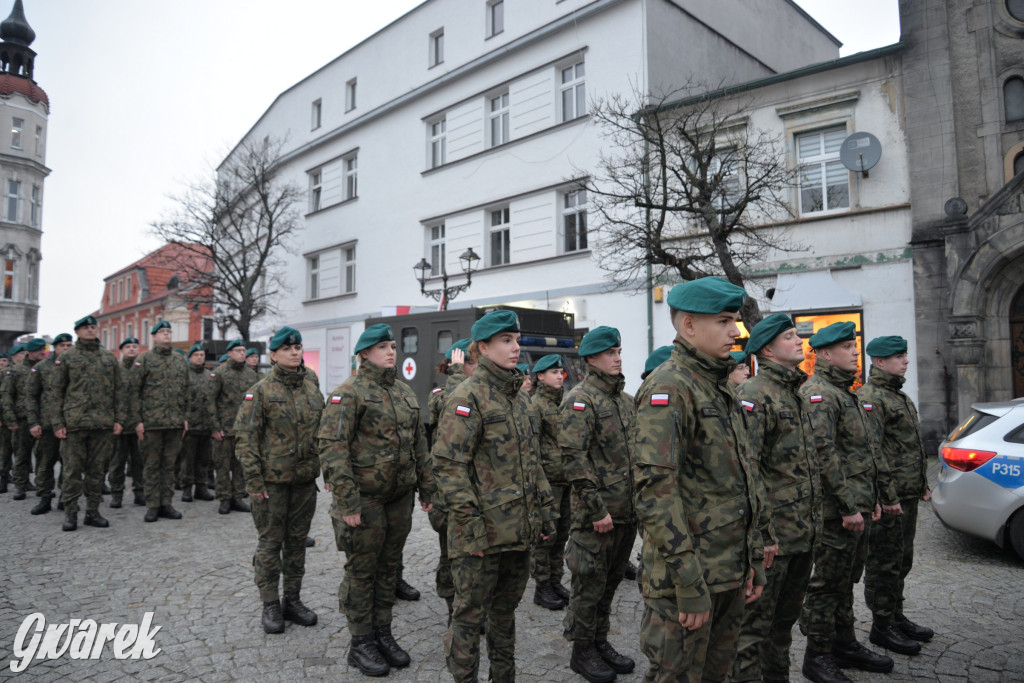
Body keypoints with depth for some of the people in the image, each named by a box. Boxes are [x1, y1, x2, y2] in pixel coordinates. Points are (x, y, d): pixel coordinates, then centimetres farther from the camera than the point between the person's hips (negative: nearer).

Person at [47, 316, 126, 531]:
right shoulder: (66, 358, 5)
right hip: (74, 423, -2)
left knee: (97, 469, 7)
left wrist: (119, 418, 4)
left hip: (103, 424, 3)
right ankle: (70, 514, 10)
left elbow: (118, 390, 13)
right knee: (72, 470, 0)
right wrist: (57, 423, -5)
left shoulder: (109, 358, 13)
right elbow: (56, 392, 3)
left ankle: (93, 512, 15)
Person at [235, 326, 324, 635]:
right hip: (272, 480, -5)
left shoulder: (313, 391, 9)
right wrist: (254, 479, -14)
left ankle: (293, 600, 26)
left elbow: (322, 434, 16)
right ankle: (270, 606, 19)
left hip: (305, 480, 5)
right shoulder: (260, 391, -7)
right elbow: (244, 436, -10)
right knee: (270, 542, 5)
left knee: (297, 540, 13)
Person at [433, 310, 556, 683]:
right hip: (483, 532, -7)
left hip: (520, 529, 8)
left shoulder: (519, 397, 12)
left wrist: (544, 508, 14)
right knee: (470, 615, 6)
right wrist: (470, 522, -20)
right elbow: (448, 465, -17)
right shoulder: (467, 396, -12)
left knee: (505, 610, 20)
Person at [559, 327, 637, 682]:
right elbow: (574, 459, -20)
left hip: (626, 511, 8)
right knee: (590, 583, 5)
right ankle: (582, 651, 22)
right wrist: (597, 510, -21)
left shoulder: (623, 399, 13)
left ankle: (600, 642, 33)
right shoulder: (579, 399, -13)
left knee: (611, 580, 18)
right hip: (596, 514, -8)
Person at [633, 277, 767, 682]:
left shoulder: (720, 388, 13)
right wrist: (689, 584, -23)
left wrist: (754, 561, 15)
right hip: (689, 578, -9)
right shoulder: (668, 387, -17)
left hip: (731, 575, 9)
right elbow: (656, 490, -24)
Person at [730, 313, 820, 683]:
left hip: (804, 535, 9)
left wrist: (814, 522, 19)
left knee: (785, 617, 21)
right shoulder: (754, 394, -15)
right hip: (773, 536, -9)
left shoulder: (796, 394, 15)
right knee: (755, 621, 2)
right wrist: (758, 533, -24)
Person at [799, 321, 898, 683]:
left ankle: (845, 644, 32)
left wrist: (885, 495, 21)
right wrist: (849, 506, -24)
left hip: (859, 509, 10)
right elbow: (824, 453, -23)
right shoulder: (817, 393, -15)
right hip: (837, 512, -10)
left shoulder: (847, 394, 18)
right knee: (827, 584, 0)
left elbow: (870, 451, 23)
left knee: (846, 581, 19)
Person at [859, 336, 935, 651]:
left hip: (907, 497, 10)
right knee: (884, 564, 0)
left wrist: (922, 484, 21)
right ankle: (882, 627, 11)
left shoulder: (900, 396, 17)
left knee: (901, 561, 19)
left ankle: (896, 616, 32)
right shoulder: (869, 398, -16)